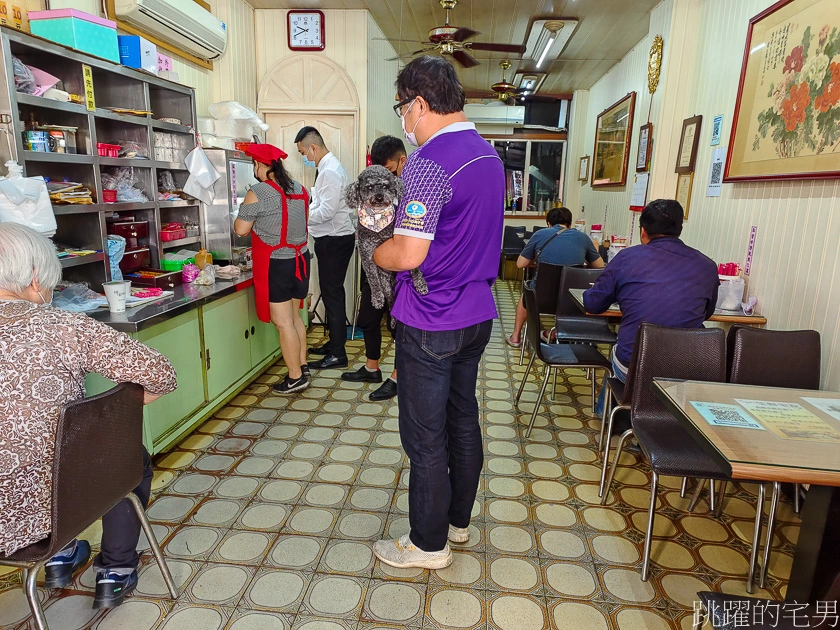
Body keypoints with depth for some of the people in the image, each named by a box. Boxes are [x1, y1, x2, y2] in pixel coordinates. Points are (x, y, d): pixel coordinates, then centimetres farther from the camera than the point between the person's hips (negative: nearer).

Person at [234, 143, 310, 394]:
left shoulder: (258, 193, -14)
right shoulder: (300, 189, 7)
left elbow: (241, 229, -9)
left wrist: (244, 214, 10)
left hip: (276, 264, -7)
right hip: (300, 260, 7)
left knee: (283, 322, 0)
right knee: (294, 317, 18)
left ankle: (295, 377, 7)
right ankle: (302, 366, 27)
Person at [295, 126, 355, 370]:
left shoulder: (330, 171, -17)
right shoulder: (329, 167, 15)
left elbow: (326, 211, -23)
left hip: (335, 240, -10)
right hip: (333, 238, 10)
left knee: (333, 294, -5)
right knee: (331, 292, 16)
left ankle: (338, 354, 3)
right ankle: (334, 343, 28)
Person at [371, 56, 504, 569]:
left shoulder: (428, 164, -19)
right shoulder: (489, 156, 10)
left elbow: (408, 254, -24)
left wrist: (372, 252, -3)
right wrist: (399, 218, 11)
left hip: (431, 324, -9)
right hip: (478, 314, 9)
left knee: (425, 436, 5)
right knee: (463, 419, 19)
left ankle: (429, 543, 23)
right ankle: (458, 520, 38)